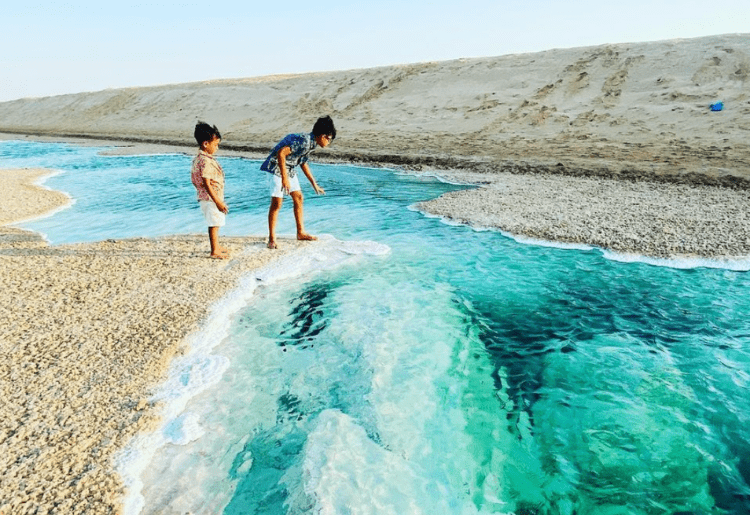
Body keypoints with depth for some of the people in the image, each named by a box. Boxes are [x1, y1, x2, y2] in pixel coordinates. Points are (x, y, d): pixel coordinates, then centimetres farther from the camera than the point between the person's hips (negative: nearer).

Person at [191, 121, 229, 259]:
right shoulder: (205, 161, -21)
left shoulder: (199, 158, 10)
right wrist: (218, 202, -24)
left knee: (215, 224, 21)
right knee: (214, 224, 0)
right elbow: (206, 184, -25)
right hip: (211, 199, -10)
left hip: (214, 198, 10)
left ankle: (216, 246, 34)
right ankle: (214, 251, 10)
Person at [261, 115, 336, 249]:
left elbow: (303, 163, 21)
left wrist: (314, 184, 24)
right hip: (277, 168, -10)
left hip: (290, 170, 10)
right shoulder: (303, 141, -24)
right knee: (276, 203, -9)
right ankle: (272, 239, -1)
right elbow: (281, 153, -31)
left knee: (298, 198, 10)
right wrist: (284, 177, -31)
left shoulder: (311, 144, 7)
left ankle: (301, 232, 20)